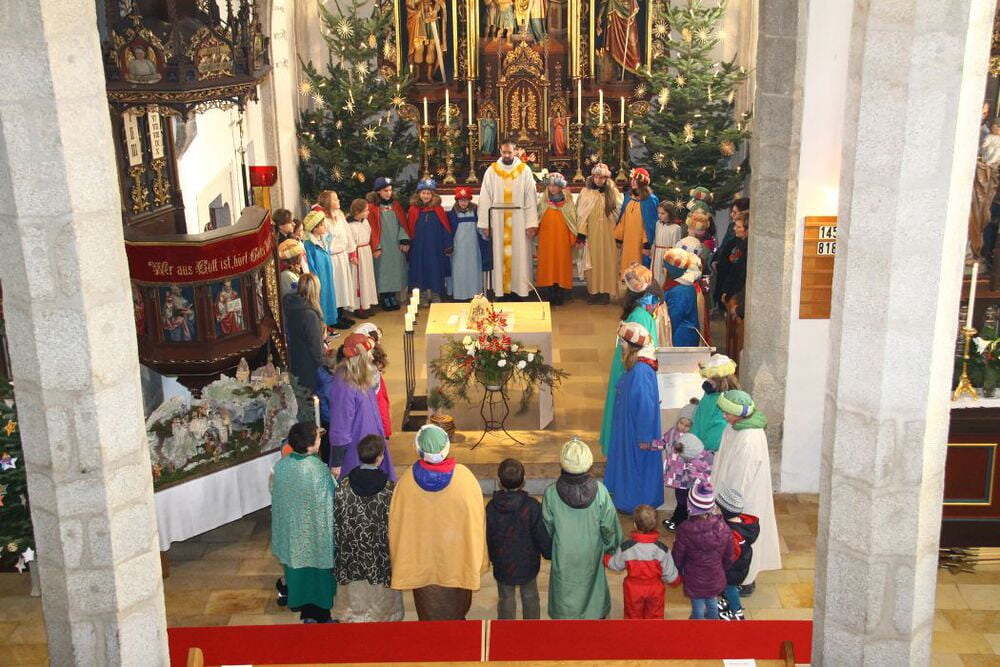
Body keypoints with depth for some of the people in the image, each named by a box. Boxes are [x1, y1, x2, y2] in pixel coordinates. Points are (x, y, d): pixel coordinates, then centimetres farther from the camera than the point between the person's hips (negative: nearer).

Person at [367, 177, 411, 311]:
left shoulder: (395, 205, 9)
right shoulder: (372, 207, -6)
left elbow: (402, 223, 8)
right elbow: (372, 228, -9)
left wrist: (404, 240, -3)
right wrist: (376, 247, -13)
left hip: (396, 245, 5)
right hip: (382, 246, -5)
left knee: (395, 270, 7)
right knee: (383, 271, -1)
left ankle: (393, 297, 15)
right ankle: (384, 299, 7)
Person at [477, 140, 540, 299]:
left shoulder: (524, 170, 1)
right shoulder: (491, 171, 3)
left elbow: (531, 198, -3)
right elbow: (484, 199, 1)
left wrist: (532, 223, -10)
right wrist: (484, 224, -5)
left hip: (518, 220, -1)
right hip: (498, 219, 1)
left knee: (519, 255, 2)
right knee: (499, 254, 3)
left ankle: (520, 288, 8)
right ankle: (501, 289, 9)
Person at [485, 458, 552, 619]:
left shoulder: (491, 507, -18)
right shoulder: (532, 506, -22)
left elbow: (488, 538, -6)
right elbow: (543, 537, -14)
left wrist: (492, 558, 11)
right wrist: (549, 552, 6)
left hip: (502, 565, 0)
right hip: (528, 564, 0)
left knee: (506, 600, 19)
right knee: (530, 598, 22)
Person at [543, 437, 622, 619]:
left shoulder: (551, 493, -23)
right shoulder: (599, 490, -22)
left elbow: (546, 528, -9)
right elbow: (609, 525, -10)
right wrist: (610, 545, 9)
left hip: (563, 556, -1)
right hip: (591, 554, 1)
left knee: (565, 590, 20)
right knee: (593, 585, 25)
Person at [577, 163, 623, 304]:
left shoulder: (612, 193, 3)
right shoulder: (586, 192, 2)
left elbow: (618, 213, 3)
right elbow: (581, 214, 0)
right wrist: (581, 234, -6)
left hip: (607, 234, 0)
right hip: (591, 233, 0)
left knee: (607, 260, 0)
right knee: (593, 260, 2)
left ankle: (606, 292, 4)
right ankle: (593, 291, 9)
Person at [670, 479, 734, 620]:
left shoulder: (685, 530, -29)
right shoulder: (723, 528, -18)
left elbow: (678, 557, -14)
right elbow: (729, 557, -4)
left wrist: (679, 571, 7)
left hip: (695, 580, -3)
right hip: (715, 579, 3)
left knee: (698, 606, 18)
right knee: (712, 602, 28)